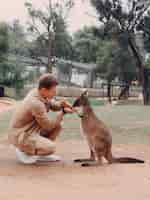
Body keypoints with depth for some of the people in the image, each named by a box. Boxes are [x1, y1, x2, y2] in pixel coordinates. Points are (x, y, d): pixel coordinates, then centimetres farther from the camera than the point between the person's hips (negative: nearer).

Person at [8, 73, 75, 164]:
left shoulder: (37, 92, -5)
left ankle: (40, 154, 11)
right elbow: (48, 126, -18)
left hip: (31, 130, 10)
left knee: (58, 126, 5)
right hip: (21, 136, -10)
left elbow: (52, 105, 10)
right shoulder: (36, 104, -30)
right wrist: (63, 112, -15)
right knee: (51, 147, -23)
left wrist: (62, 103, -12)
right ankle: (23, 152, -1)